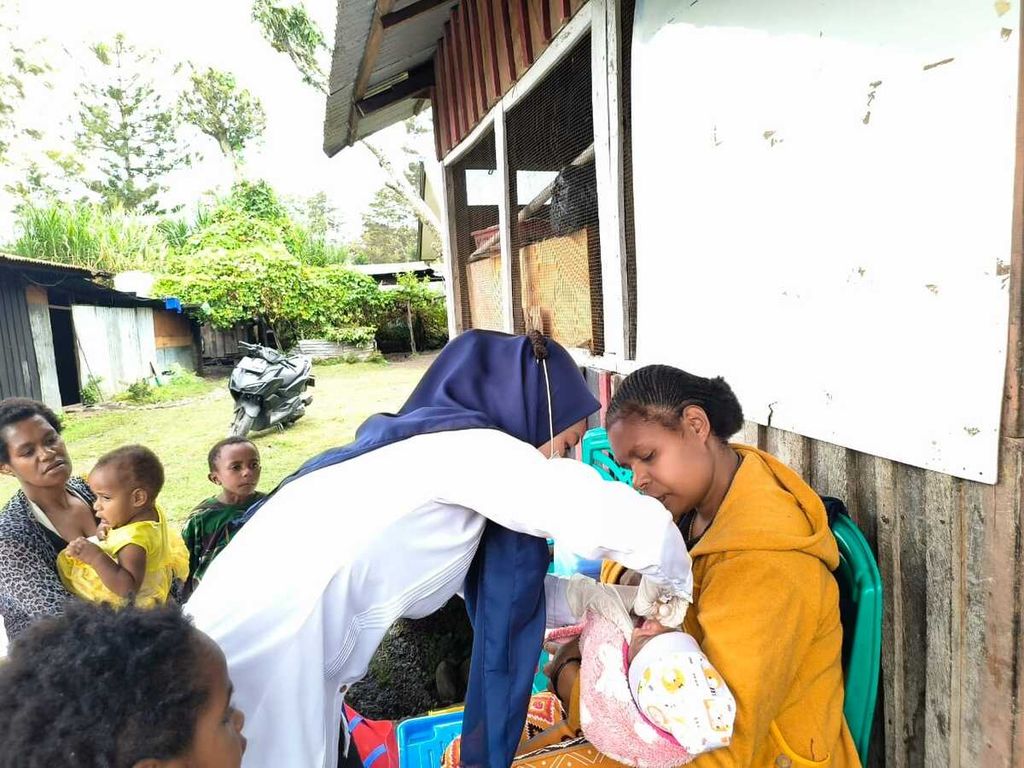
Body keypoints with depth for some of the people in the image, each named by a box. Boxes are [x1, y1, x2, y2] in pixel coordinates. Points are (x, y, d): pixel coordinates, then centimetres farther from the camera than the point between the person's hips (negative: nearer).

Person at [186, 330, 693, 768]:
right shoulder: (473, 449, -13)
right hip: (266, 661, -9)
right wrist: (662, 590, 0)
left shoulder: (425, 449, 13)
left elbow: (506, 585, 19)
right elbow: (641, 523, -21)